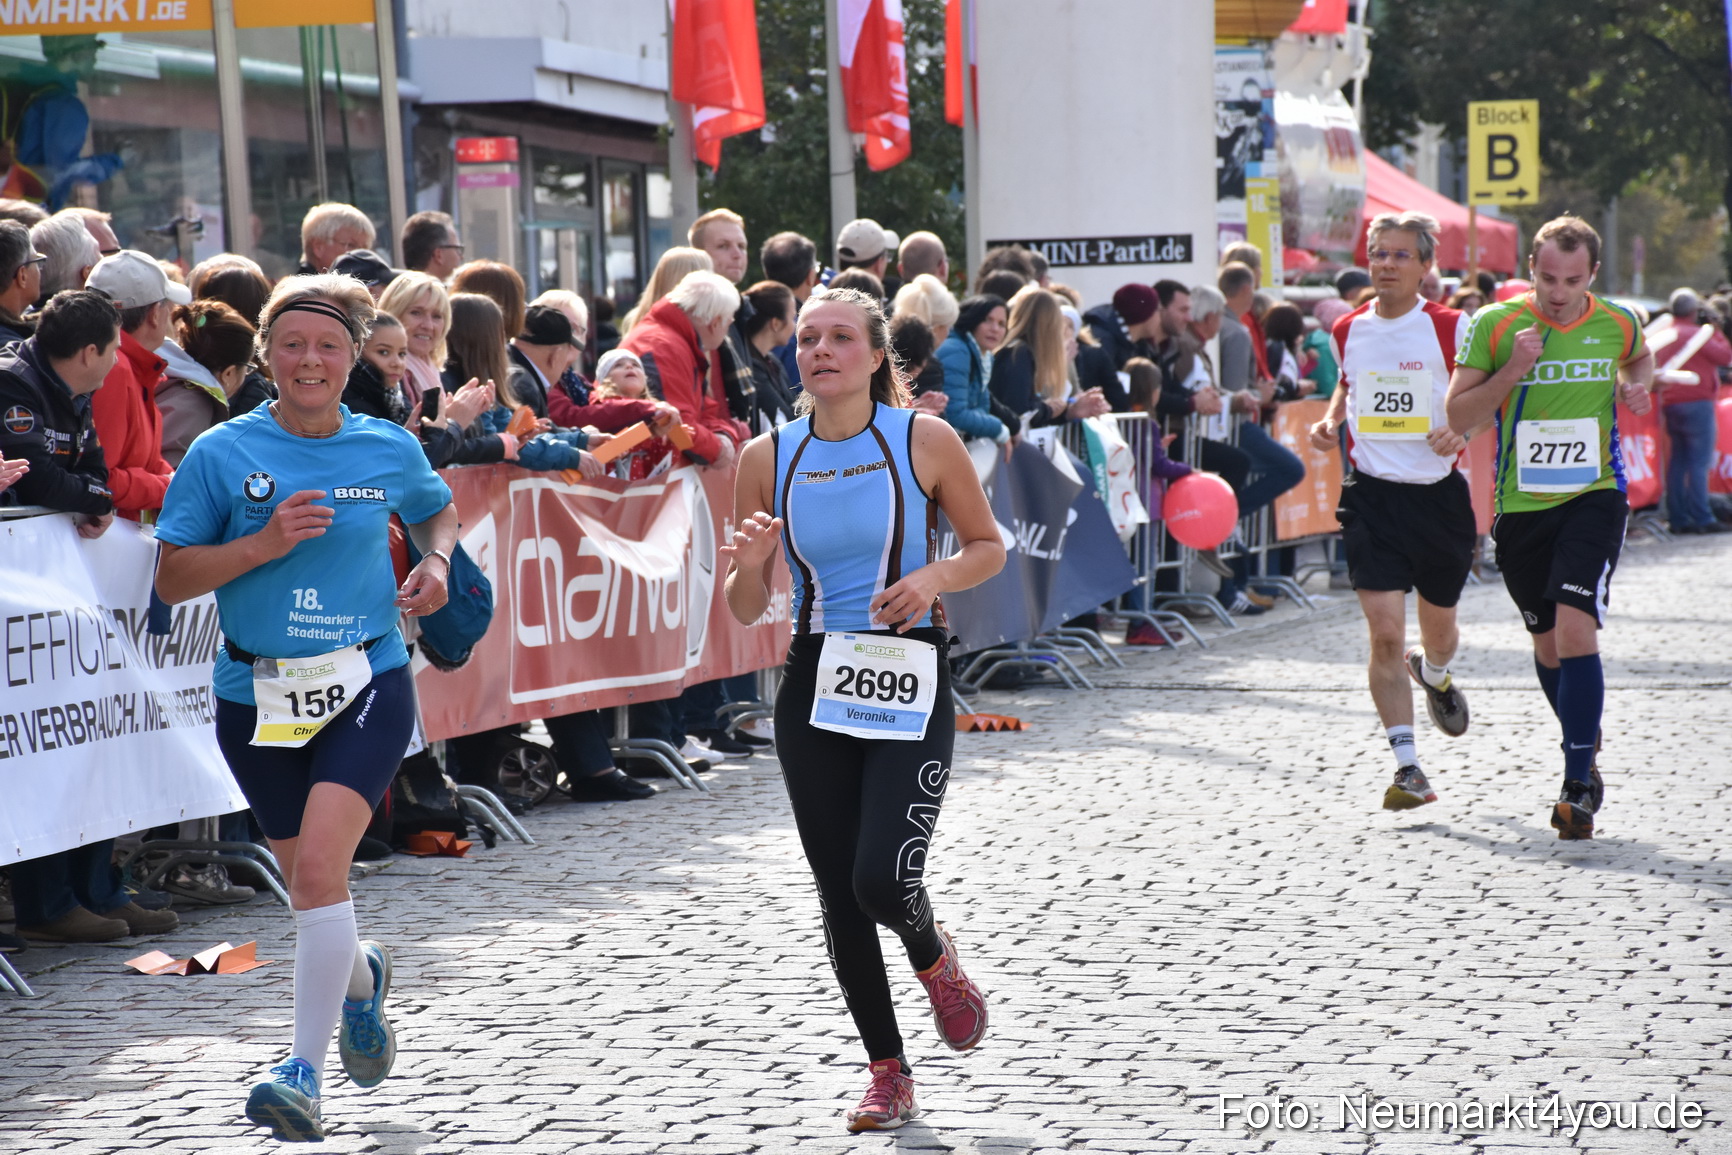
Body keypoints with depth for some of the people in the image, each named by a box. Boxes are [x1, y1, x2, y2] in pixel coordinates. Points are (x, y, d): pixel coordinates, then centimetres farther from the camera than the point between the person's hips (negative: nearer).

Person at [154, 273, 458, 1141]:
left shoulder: (389, 449, 2)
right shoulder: (223, 454, -3)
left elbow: (439, 509, 24)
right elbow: (172, 579, -3)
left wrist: (435, 562, 3)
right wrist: (264, 543, -16)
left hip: (366, 685, -1)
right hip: (257, 698, 1)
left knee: (318, 865, -20)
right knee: (310, 880, 14)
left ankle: (305, 1069, -16)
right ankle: (361, 977, 49)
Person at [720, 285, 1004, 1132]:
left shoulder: (924, 441, -4)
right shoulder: (766, 458, 2)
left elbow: (989, 547, 7)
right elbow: (746, 611, 6)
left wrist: (936, 575, -13)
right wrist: (748, 567, -16)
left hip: (910, 681, -3)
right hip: (814, 682, 3)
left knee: (882, 880, -17)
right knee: (838, 897, 5)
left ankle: (934, 959, 20)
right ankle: (888, 1075, 22)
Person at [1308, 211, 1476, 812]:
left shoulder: (1450, 327, -5)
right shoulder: (1348, 330, 5)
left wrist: (1461, 429, -17)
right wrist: (1330, 420, 5)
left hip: (1438, 493, -1)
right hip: (1372, 496, 1)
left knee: (1438, 627, 15)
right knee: (1385, 632, -12)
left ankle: (1435, 677, 54)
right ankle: (1407, 767, -7)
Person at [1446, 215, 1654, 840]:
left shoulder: (1618, 324, 0)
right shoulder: (1494, 325, -5)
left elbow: (1640, 360, 25)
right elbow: (1457, 416, -4)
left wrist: (1637, 386, 2)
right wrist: (1509, 372, -18)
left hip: (1594, 497, -1)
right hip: (1521, 505, 2)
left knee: (1576, 630, -18)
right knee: (1548, 644, 13)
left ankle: (1578, 786, -16)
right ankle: (1586, 747, 39)